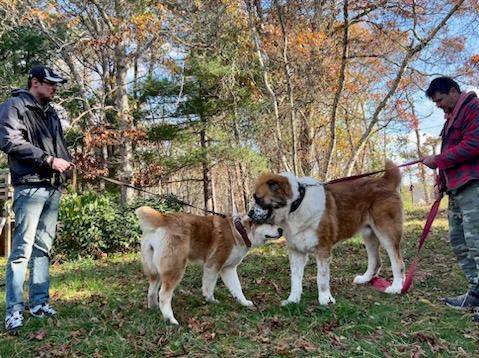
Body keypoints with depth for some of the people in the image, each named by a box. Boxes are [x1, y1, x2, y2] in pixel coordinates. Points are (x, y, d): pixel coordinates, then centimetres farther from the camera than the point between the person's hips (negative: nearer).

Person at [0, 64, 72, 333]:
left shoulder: (50, 113, 22)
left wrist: (68, 161, 3)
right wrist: (48, 160, -16)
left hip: (53, 188, 7)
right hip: (30, 186, -7)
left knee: (43, 247, 9)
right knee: (23, 248, -7)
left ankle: (40, 303, 16)